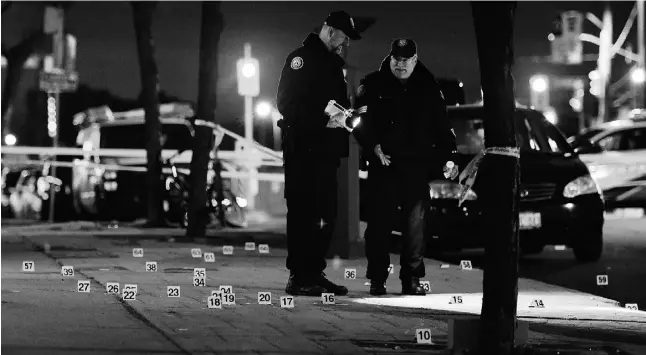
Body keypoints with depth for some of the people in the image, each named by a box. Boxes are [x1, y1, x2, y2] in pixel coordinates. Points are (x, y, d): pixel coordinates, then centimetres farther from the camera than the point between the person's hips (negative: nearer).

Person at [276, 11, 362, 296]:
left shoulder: (334, 64, 22)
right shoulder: (302, 58, -6)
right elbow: (286, 103, -15)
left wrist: (345, 116, 2)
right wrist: (324, 120, -21)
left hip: (326, 151, 9)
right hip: (303, 148, -9)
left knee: (325, 215, 8)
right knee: (304, 213, -8)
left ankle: (314, 274, 14)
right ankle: (298, 278, -7)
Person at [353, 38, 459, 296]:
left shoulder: (428, 88, 11)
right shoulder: (372, 86, 5)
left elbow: (442, 125, 12)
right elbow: (361, 123, -2)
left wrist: (449, 157, 2)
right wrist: (374, 147, -15)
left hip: (417, 166, 2)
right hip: (383, 164, -2)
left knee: (415, 221, -1)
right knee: (380, 221, -2)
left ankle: (412, 278, 5)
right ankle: (377, 279, 4)